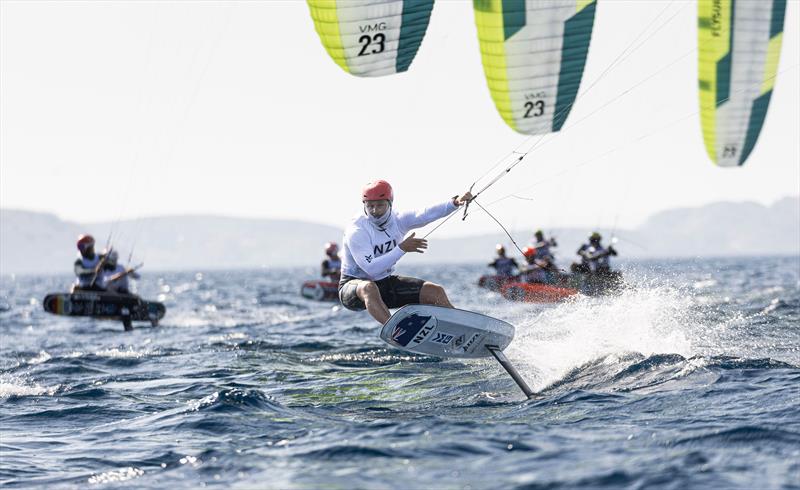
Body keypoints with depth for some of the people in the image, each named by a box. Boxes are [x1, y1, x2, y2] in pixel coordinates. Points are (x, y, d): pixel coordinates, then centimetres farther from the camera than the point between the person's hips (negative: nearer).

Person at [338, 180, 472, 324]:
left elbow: (425, 215, -19)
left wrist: (455, 203, -34)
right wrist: (402, 249, -30)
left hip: (385, 283, 7)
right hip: (353, 284, -6)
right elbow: (371, 268, -30)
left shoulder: (397, 220, -4)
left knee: (436, 292, -3)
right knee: (369, 288, -43)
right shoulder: (356, 230, -21)